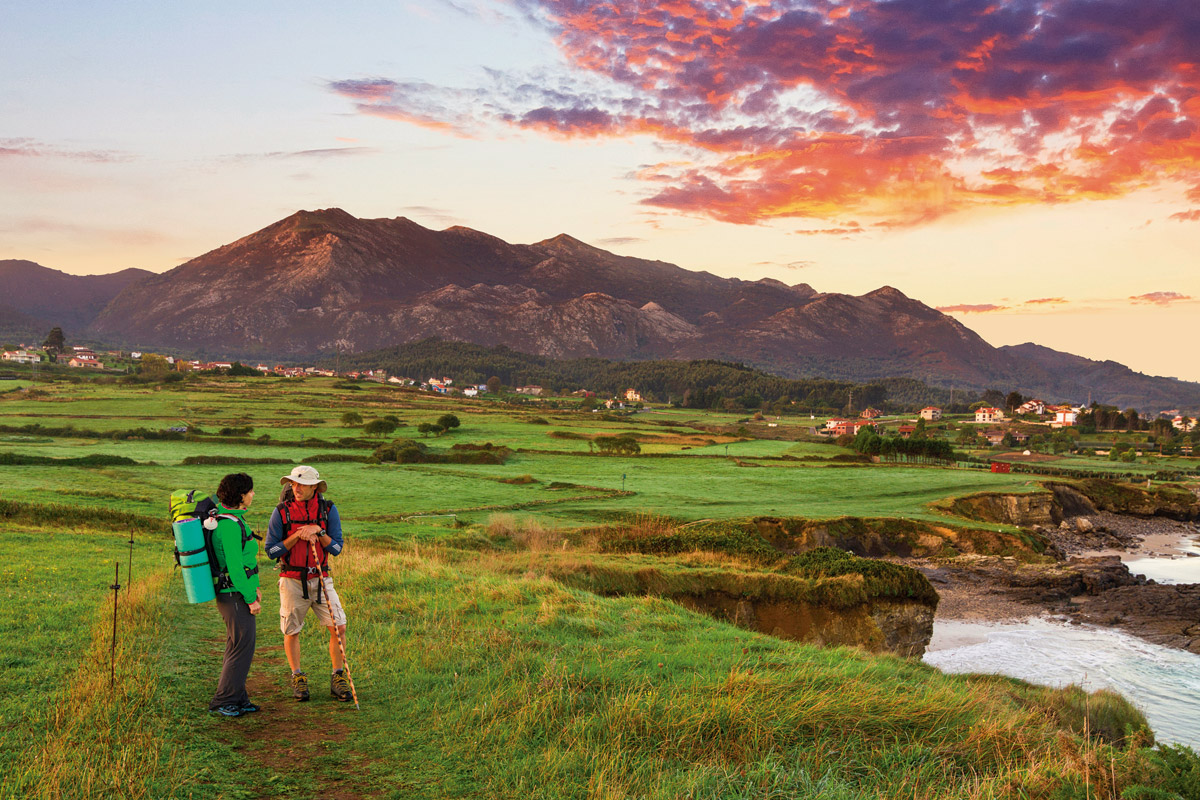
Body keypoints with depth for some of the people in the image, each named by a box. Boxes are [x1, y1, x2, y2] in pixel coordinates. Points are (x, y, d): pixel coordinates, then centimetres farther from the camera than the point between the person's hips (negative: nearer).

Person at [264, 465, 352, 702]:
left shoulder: (328, 510, -2)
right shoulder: (282, 511, -6)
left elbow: (336, 548, -3)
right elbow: (271, 550, -7)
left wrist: (318, 532, -19)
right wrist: (297, 536, -18)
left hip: (321, 579, 1)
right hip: (292, 580, -1)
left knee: (338, 627, -6)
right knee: (291, 631, 6)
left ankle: (338, 678, 8)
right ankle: (297, 678, 25)